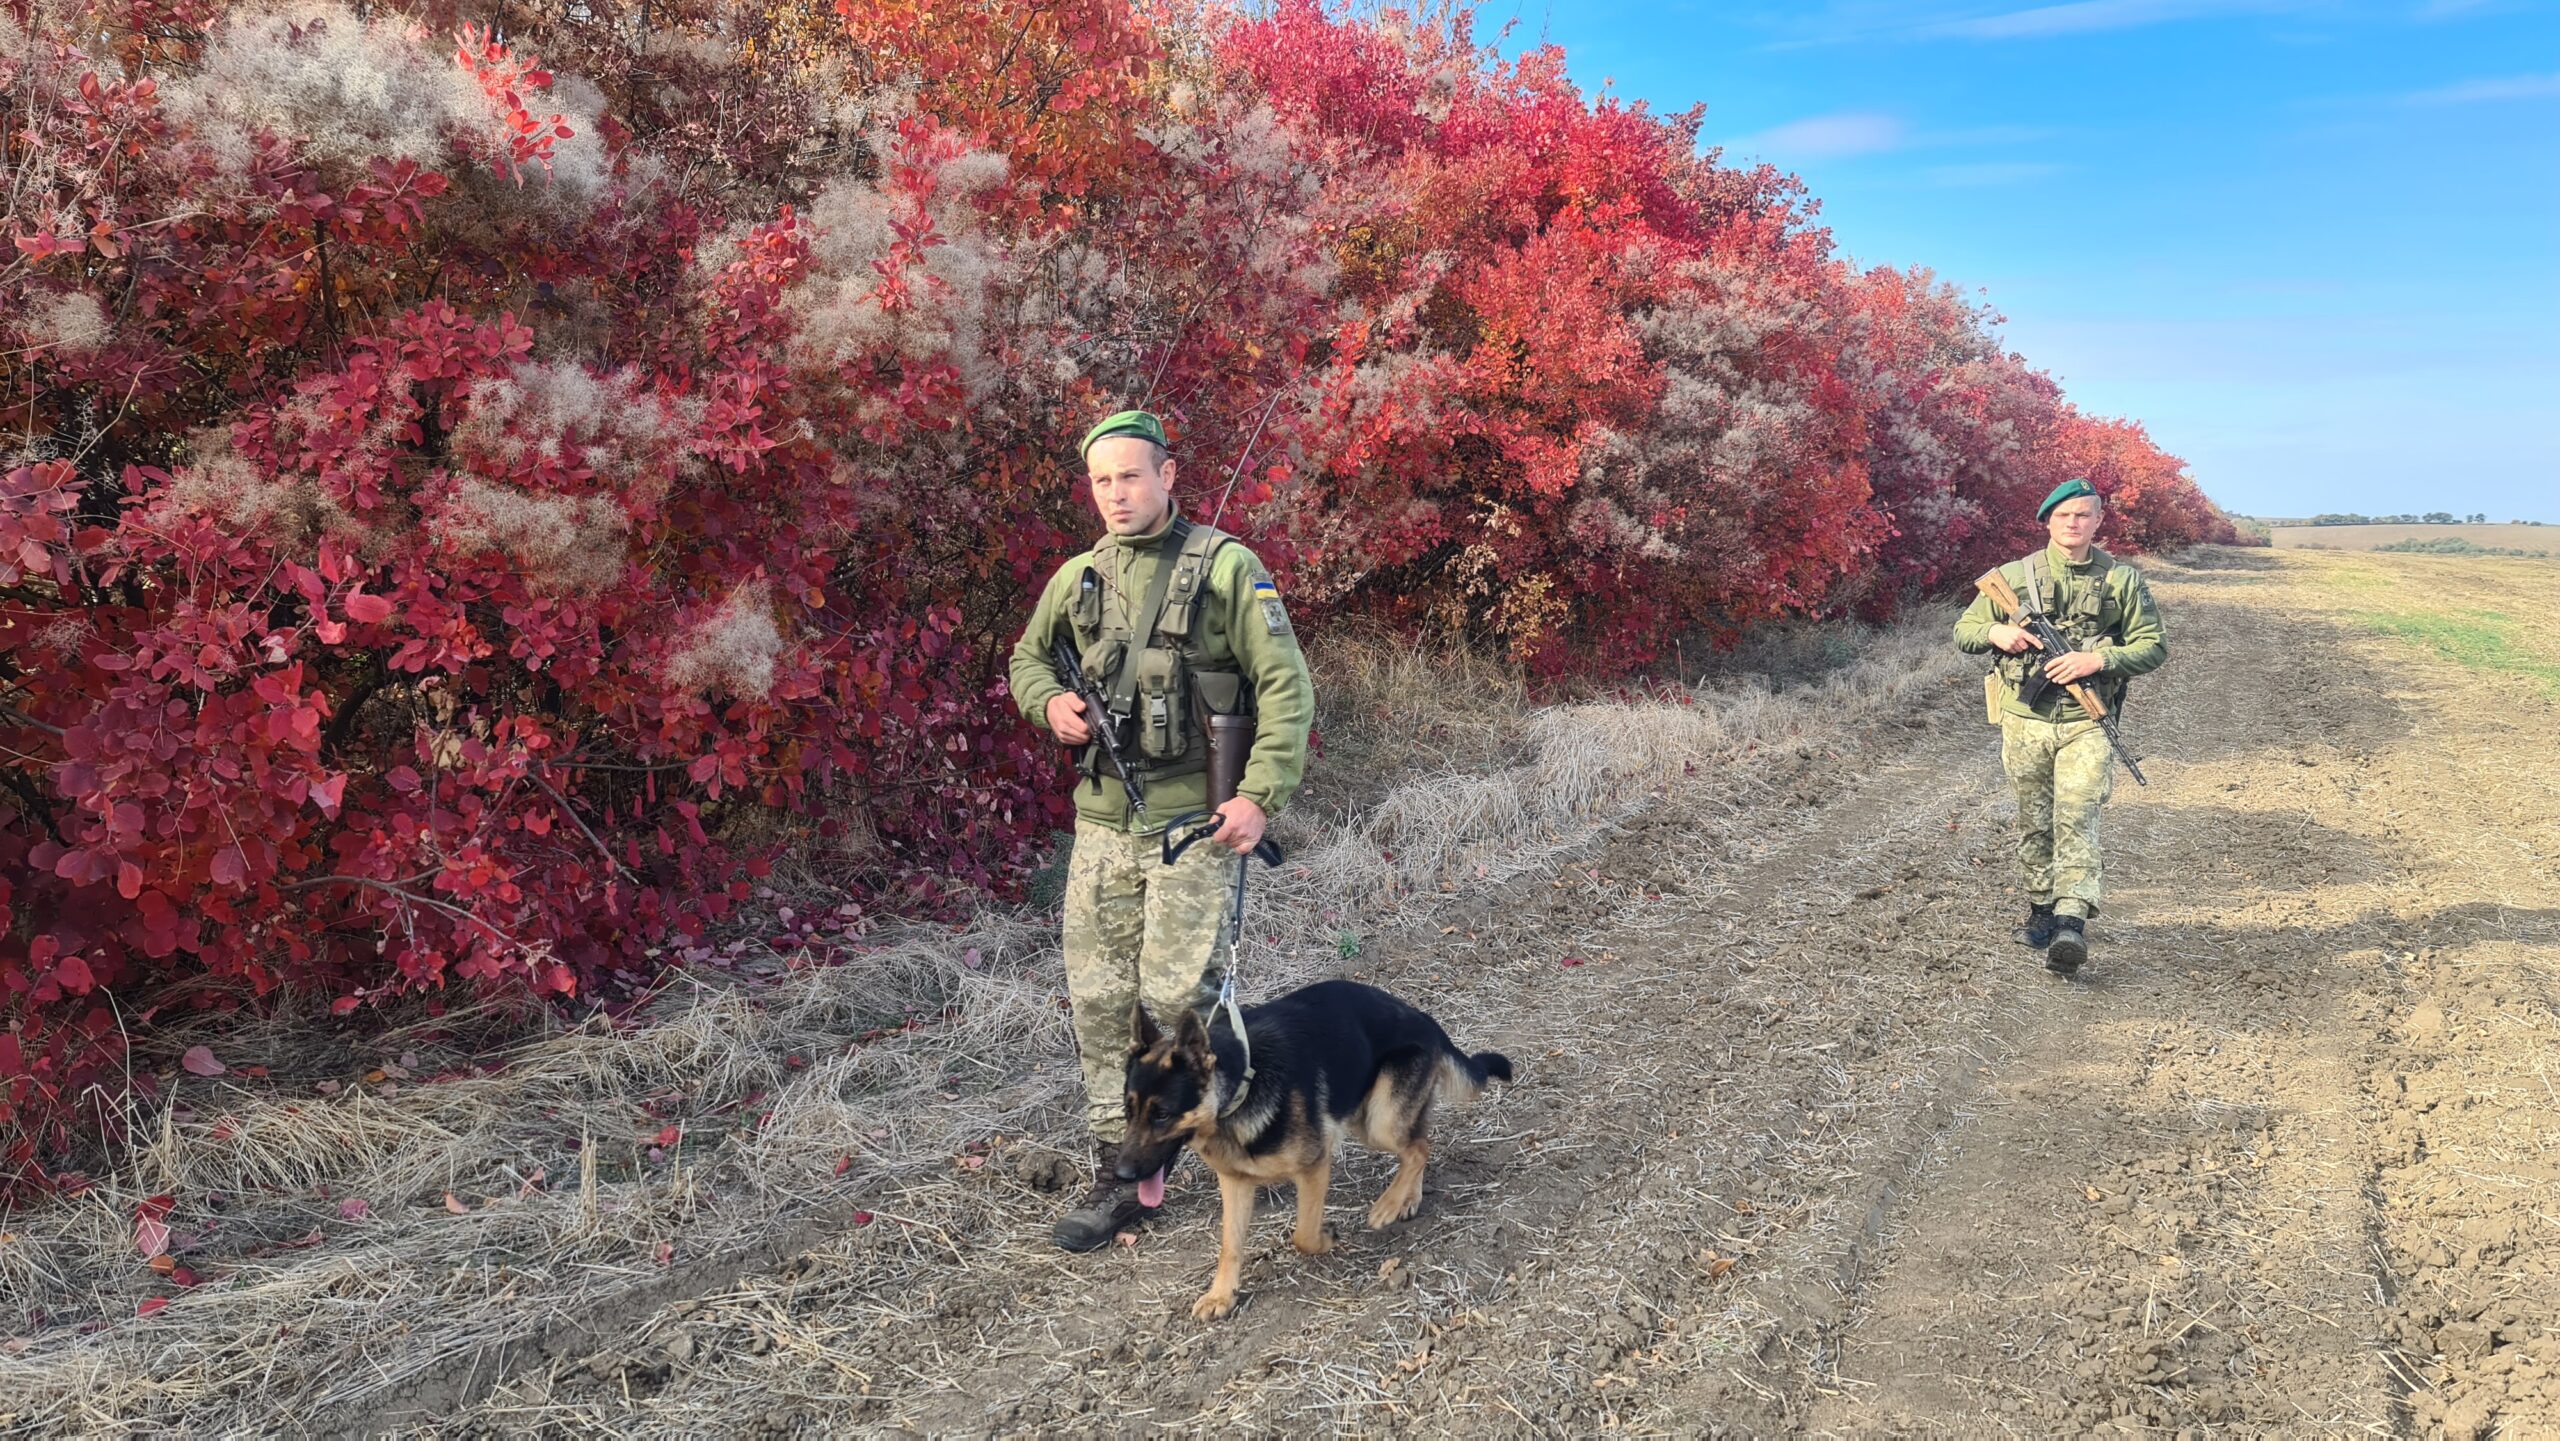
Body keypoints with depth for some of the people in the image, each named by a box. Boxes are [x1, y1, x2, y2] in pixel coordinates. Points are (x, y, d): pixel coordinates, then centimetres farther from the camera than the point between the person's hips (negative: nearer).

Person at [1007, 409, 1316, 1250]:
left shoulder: (1226, 567, -6)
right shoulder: (1078, 578, 8)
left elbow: (1287, 688, -8)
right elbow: (1028, 659, 24)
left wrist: (1261, 796, -16)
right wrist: (1049, 703, 1)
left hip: (1195, 822, -5)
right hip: (1101, 821, 5)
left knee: (1178, 993, -8)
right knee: (1099, 1002, 7)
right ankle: (1120, 1175, 18)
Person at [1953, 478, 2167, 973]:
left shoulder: (2122, 580, 3)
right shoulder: (2013, 576, 5)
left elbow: (2154, 646, 4)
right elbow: (1963, 631, 10)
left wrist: (2099, 660, -13)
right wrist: (1995, 632, -13)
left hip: (2086, 722, -2)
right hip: (2024, 720, 2)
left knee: (2077, 819, -13)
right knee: (2035, 822, 12)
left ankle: (2071, 923, -19)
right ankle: (2040, 908, 27)